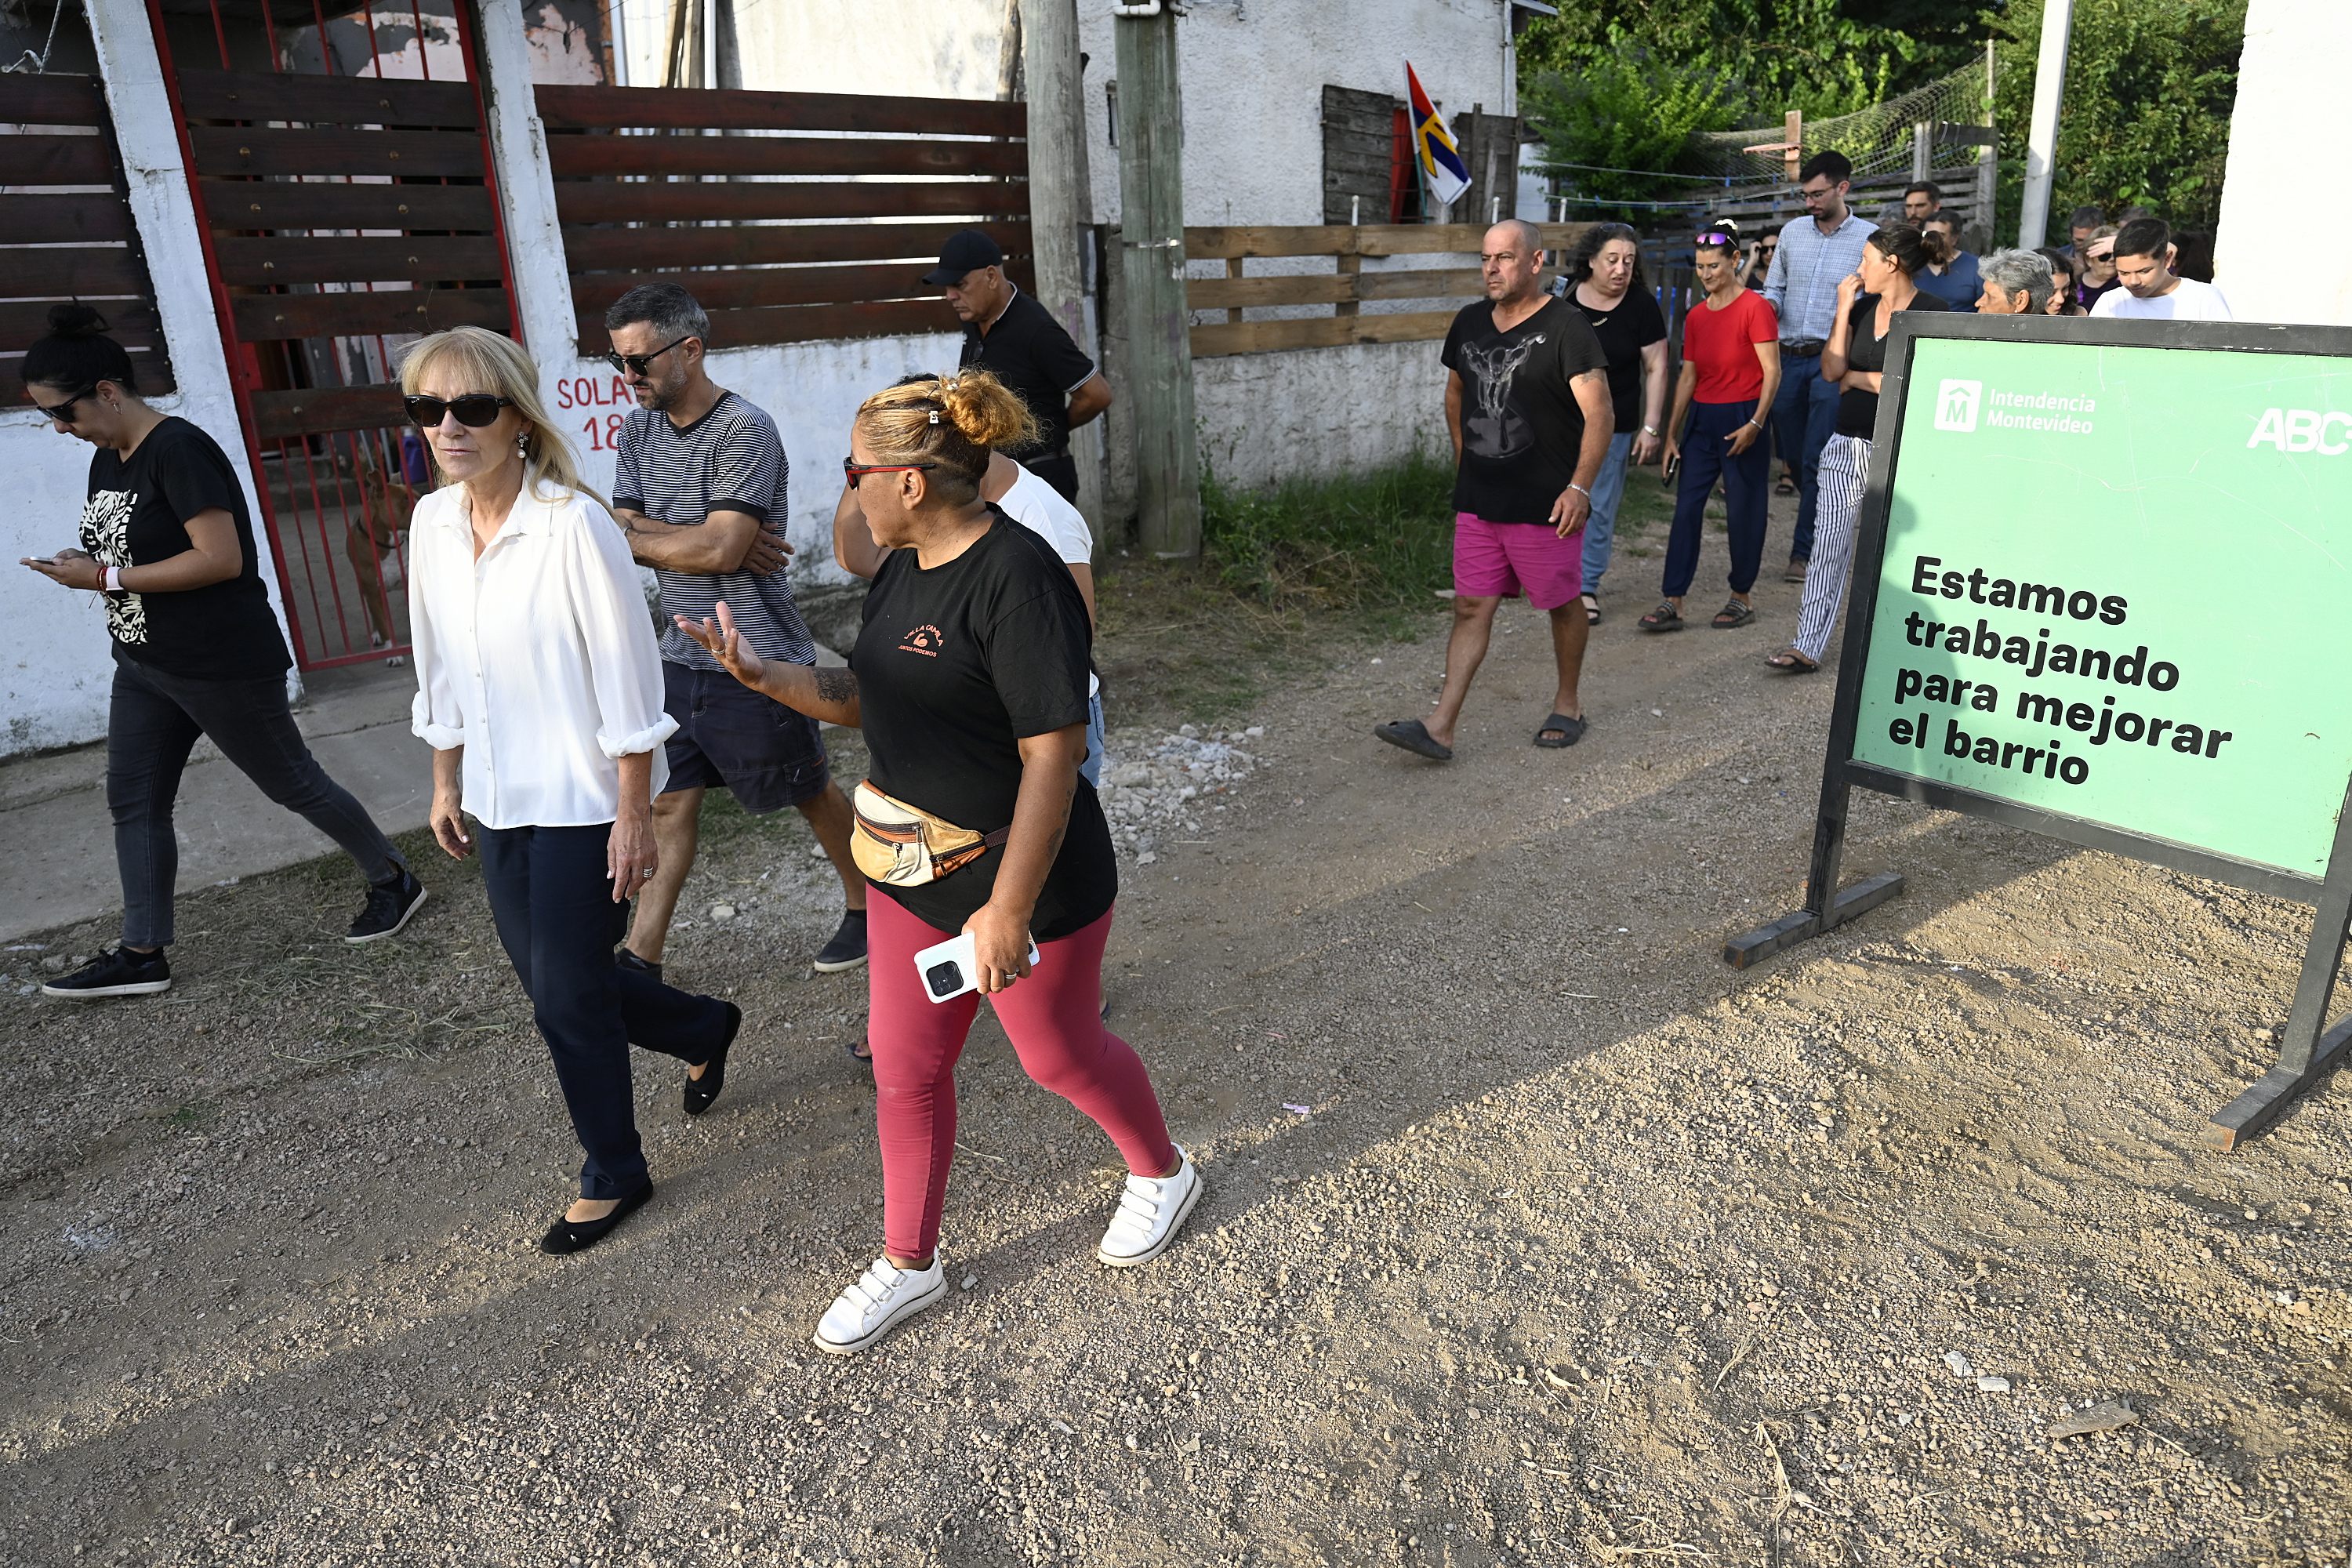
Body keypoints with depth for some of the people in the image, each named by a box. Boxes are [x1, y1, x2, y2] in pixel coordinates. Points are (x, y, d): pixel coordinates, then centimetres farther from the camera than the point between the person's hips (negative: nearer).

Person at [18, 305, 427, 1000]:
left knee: (293, 783, 4)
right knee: (134, 804, 8)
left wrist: (107, 578, -21)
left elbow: (221, 558, -25)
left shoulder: (177, 450, -18)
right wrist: (83, 569, 1)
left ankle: (394, 881, 21)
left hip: (223, 667, -9)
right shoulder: (107, 459, 9)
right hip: (143, 666, 9)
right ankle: (142, 955, 16)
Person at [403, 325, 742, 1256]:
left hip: (583, 801, -7)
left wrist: (634, 816, -16)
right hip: (498, 801, 7)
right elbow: (440, 668, 13)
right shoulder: (433, 523, 2)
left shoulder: (575, 524, -19)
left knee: (566, 998, 1)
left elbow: (628, 680, -17)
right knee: (545, 978, 15)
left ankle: (613, 1175, 25)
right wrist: (446, 783, 16)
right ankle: (705, 1028, 42)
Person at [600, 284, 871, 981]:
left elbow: (720, 548, -25)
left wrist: (633, 538, -11)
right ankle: (641, 957, 16)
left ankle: (865, 905, 33)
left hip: (757, 662, -6)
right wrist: (707, 542, -17)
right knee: (667, 799, 8)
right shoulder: (637, 432, 7)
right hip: (680, 656, 7)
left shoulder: (745, 430, -17)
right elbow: (626, 531, -1)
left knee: (810, 791, 11)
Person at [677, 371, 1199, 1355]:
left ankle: (1163, 1173, 43)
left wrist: (1009, 910, -26)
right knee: (905, 1067, 15)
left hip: (1020, 876, -8)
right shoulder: (901, 571, 4)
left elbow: (1053, 753, -27)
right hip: (913, 871, 8)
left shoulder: (1016, 576, -25)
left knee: (1059, 1052, 13)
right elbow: (870, 702, 14)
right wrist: (761, 676, 0)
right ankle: (908, 1264, 36)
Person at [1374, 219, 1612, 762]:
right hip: (1478, 502, 5)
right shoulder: (1469, 323, 8)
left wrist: (1580, 487, -22)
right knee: (1471, 607, 3)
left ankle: (1567, 703, 30)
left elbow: (1600, 415, -14)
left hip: (1545, 503, -5)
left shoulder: (1565, 326, -11)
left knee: (1563, 604, 10)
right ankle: (1439, 727, 1)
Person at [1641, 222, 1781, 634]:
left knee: (1743, 511, 4)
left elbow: (1772, 372, -11)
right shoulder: (1696, 316, 9)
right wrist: (1671, 433, 8)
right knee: (1686, 508, 0)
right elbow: (1687, 376, 12)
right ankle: (1672, 604, 0)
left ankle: (1741, 599, 17)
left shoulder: (1755, 308, -8)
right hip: (1702, 419, 6)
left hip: (1742, 419, -6)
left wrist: (1755, 424, -20)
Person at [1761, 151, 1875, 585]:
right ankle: (1820, 525, 32)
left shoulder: (1870, 238, -1)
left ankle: (1804, 551, 0)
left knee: (1817, 462, -7)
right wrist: (1766, 305, -5)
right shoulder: (1792, 232, 11)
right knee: (1792, 455, 11)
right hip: (1788, 358, 5)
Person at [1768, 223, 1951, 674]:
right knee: (1829, 548, 2)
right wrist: (1843, 310, 0)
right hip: (1846, 446, 5)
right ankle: (1808, 646, 3)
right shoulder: (1862, 305, 12)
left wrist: (1857, 377, -4)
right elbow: (1832, 369, 4)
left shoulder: (1932, 312, -7)